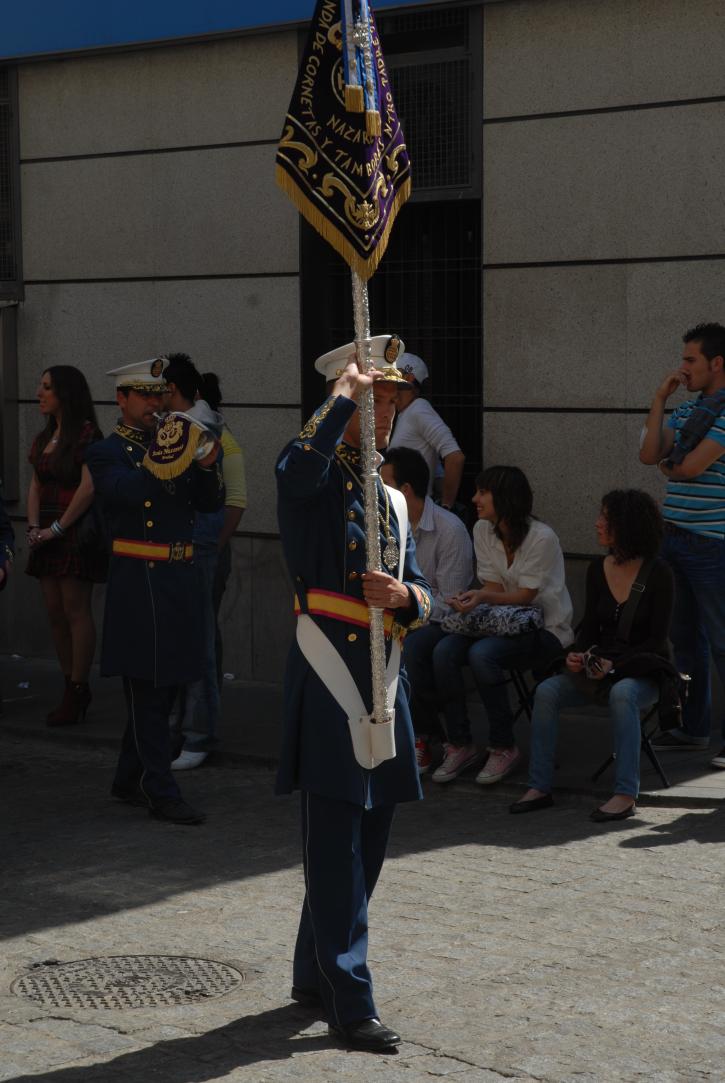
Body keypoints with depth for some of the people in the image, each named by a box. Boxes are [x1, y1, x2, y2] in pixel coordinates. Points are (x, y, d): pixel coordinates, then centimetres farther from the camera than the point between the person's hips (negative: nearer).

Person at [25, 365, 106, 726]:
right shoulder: (44, 437, 15)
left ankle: (77, 692, -1)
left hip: (76, 531, -8)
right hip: (48, 533, 8)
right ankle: (72, 688, 15)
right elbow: (36, 486, 14)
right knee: (54, 611, 7)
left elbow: (88, 488, -18)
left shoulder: (87, 435, -10)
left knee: (75, 609, -6)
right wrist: (34, 527, -1)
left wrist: (56, 529, -15)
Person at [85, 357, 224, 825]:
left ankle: (130, 781, 24)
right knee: (148, 690, -5)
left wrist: (207, 468, -14)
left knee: (164, 686, 12)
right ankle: (161, 791, -4)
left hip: (182, 577, 7)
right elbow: (127, 491, -24)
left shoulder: (176, 444, 15)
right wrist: (161, 462, -39)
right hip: (139, 580, -7)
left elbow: (211, 503, 6)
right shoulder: (107, 453, -2)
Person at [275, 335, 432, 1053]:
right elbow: (303, 461, -32)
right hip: (329, 675, -8)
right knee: (337, 845, -6)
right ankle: (349, 1005, -4)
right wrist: (346, 391, -20)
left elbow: (424, 596, 15)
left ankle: (314, 975, 30)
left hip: (383, 675, 8)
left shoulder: (393, 500, 18)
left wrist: (402, 595, -8)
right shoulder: (311, 481, -5)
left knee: (366, 841, 15)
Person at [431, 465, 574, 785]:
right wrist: (472, 599, -21)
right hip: (502, 623, 6)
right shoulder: (482, 530, 3)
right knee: (443, 651, -22)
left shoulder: (542, 537, -17)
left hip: (546, 629, -6)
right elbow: (492, 587, 2)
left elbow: (525, 595, -16)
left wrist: (484, 597, -33)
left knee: (481, 654, -34)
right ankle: (460, 745, -12)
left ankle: (503, 747, -18)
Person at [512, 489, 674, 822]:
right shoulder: (597, 570, 4)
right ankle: (539, 787, -16)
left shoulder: (657, 574, -11)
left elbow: (657, 639, -12)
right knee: (547, 691, -20)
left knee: (622, 693, -38)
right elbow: (590, 625, 11)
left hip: (645, 672, -5)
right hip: (602, 667, 5)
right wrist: (577, 655, -11)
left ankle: (625, 795, -36)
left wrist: (615, 664, -25)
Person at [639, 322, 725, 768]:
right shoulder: (687, 410, 13)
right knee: (687, 637, 15)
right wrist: (660, 400, 1)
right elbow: (650, 455, 3)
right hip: (676, 538, 9)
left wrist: (669, 467, 5)